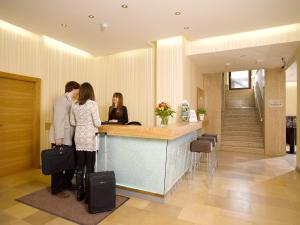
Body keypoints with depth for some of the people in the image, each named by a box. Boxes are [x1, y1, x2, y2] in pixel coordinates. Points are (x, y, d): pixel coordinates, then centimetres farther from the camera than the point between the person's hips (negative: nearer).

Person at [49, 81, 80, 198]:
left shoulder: (70, 101, 15)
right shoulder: (61, 100, -12)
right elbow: (58, 120, -19)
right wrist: (59, 137, -21)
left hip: (69, 138, 9)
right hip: (60, 139, -8)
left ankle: (66, 183, 31)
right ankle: (57, 189, 19)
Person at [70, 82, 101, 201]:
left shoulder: (75, 105, 5)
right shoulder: (92, 104, -12)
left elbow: (72, 122, 12)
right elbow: (97, 123, -13)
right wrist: (98, 123, 8)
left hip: (78, 138, 5)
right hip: (89, 138, -5)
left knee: (80, 166, 12)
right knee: (89, 167, 4)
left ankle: (80, 193, 23)